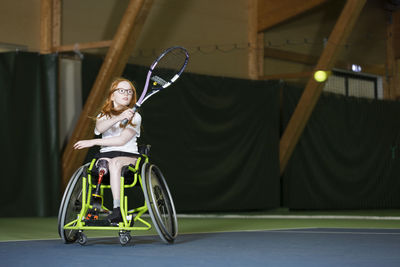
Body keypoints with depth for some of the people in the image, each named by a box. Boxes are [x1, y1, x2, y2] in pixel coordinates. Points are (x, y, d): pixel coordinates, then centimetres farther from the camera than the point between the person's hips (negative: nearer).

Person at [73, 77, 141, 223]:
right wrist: (118, 118, -30)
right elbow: (100, 128, -12)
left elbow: (122, 140, -10)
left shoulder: (134, 116, 6)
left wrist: (93, 142, -12)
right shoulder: (103, 115, 16)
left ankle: (117, 209, -45)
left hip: (128, 156, -3)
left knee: (114, 163, -37)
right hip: (105, 154, 3)